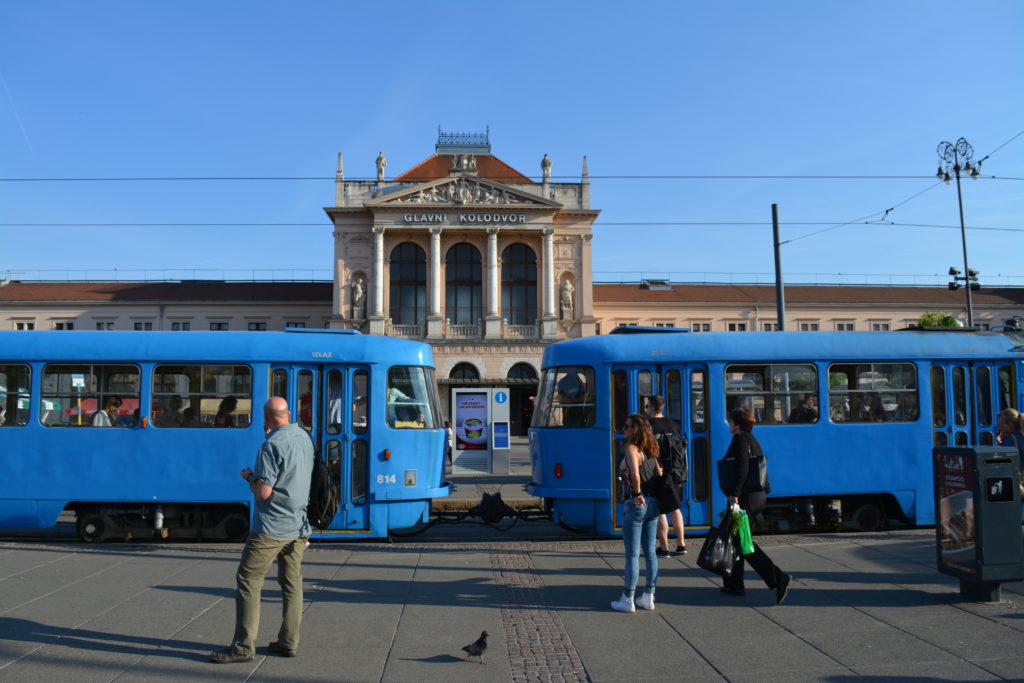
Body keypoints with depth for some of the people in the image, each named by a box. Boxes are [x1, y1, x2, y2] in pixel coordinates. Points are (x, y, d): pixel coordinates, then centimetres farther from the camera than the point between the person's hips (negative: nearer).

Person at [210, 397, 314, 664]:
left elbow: (263, 492, -20)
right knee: (292, 584, 12)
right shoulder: (305, 438, 7)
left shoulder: (272, 444, -17)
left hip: (271, 527, -8)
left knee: (248, 582, 1)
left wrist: (249, 477, -1)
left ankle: (243, 646, 4)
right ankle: (289, 642, 17)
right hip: (298, 525, 8)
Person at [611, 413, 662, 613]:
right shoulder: (649, 450, 9)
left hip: (635, 505, -8)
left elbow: (635, 474, -29)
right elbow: (659, 473, 14)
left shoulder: (631, 448, -15)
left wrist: (637, 494, -19)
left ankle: (627, 600, 9)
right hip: (653, 504, 8)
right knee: (649, 551, 13)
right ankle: (648, 597, 20)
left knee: (632, 554, 1)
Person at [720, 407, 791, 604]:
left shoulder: (740, 439, -12)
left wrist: (734, 493, -28)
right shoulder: (752, 440, 16)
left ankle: (778, 578, -13)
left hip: (744, 498, -10)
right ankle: (734, 584, 23)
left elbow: (742, 467, -25)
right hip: (756, 497, 10)